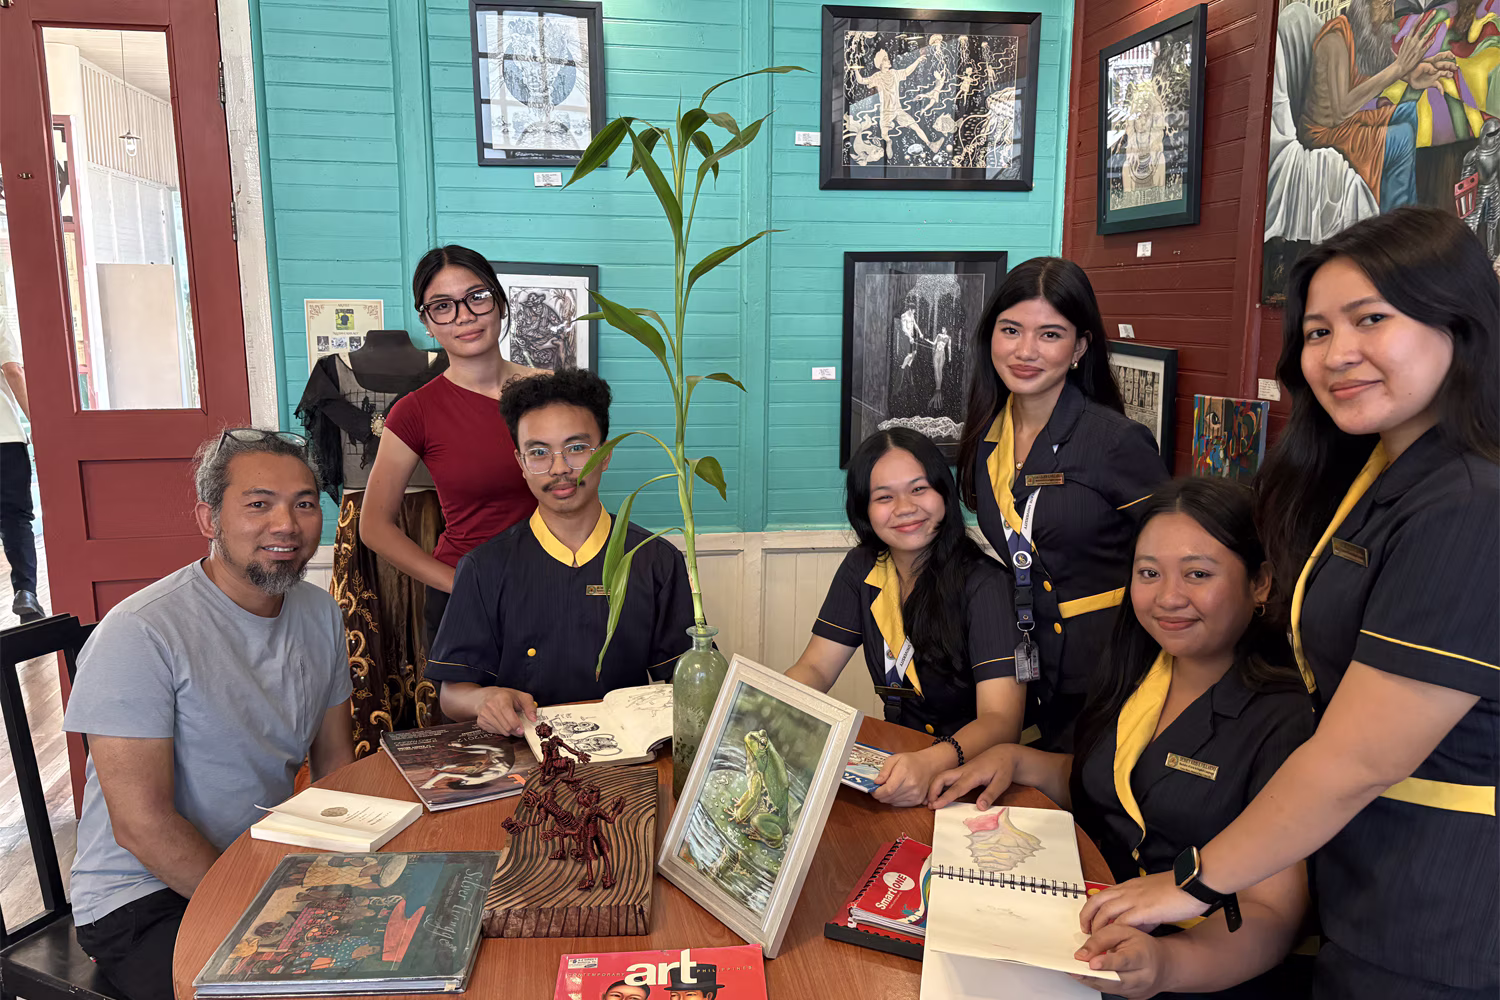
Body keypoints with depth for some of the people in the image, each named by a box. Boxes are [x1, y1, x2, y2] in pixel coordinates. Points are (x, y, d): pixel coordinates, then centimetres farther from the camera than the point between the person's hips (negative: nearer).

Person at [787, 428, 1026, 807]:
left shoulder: (983, 584, -18)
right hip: (895, 754, 4)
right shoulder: (862, 569, 0)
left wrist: (931, 762, -47)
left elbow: (1001, 718, -26)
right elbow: (815, 668, 0)